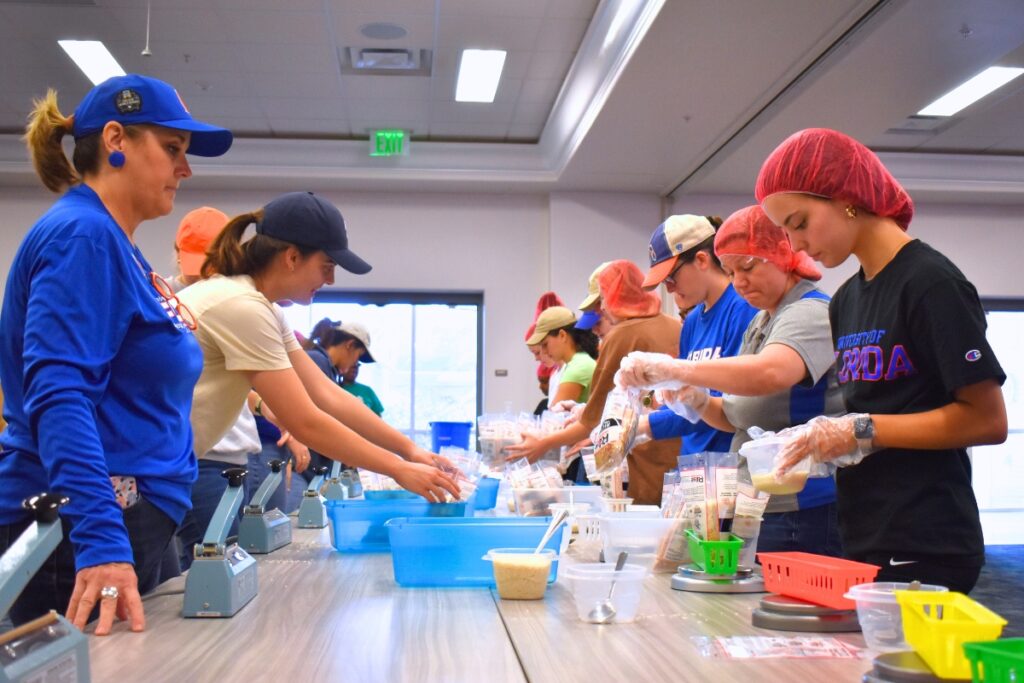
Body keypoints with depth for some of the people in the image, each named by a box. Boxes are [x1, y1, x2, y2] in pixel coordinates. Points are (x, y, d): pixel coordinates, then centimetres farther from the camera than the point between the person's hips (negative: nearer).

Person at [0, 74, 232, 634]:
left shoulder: (115, 245, 15)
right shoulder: (82, 235, -13)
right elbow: (58, 397, -25)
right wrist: (102, 542, -33)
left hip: (125, 526, 10)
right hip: (83, 542, -9)